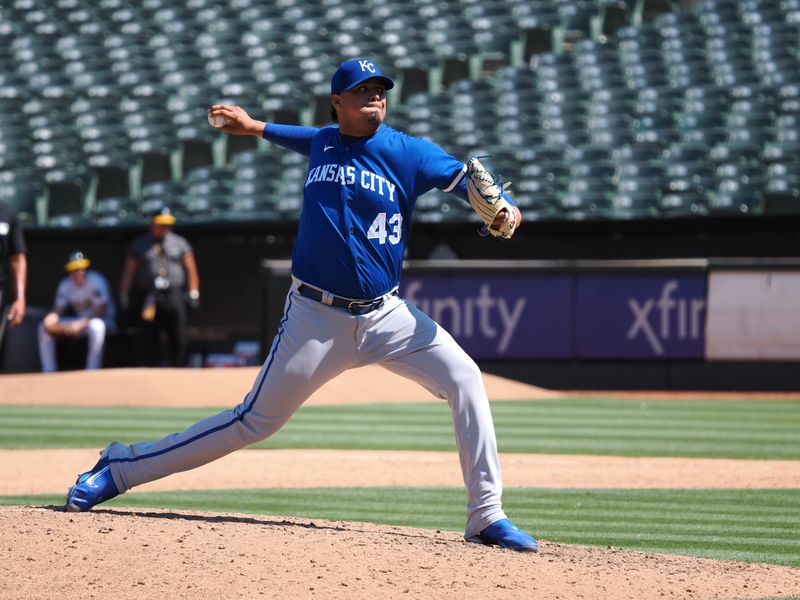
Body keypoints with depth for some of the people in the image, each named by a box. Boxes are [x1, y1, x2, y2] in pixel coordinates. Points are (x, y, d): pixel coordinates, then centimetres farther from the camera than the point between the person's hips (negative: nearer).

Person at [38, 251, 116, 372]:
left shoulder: (96, 281, -18)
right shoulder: (65, 285, -1)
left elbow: (100, 310, -23)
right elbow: (59, 309, -1)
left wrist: (82, 323, -34)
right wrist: (53, 316, -25)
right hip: (79, 322, 6)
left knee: (96, 325, -42)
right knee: (45, 327, -6)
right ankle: (48, 374, -3)